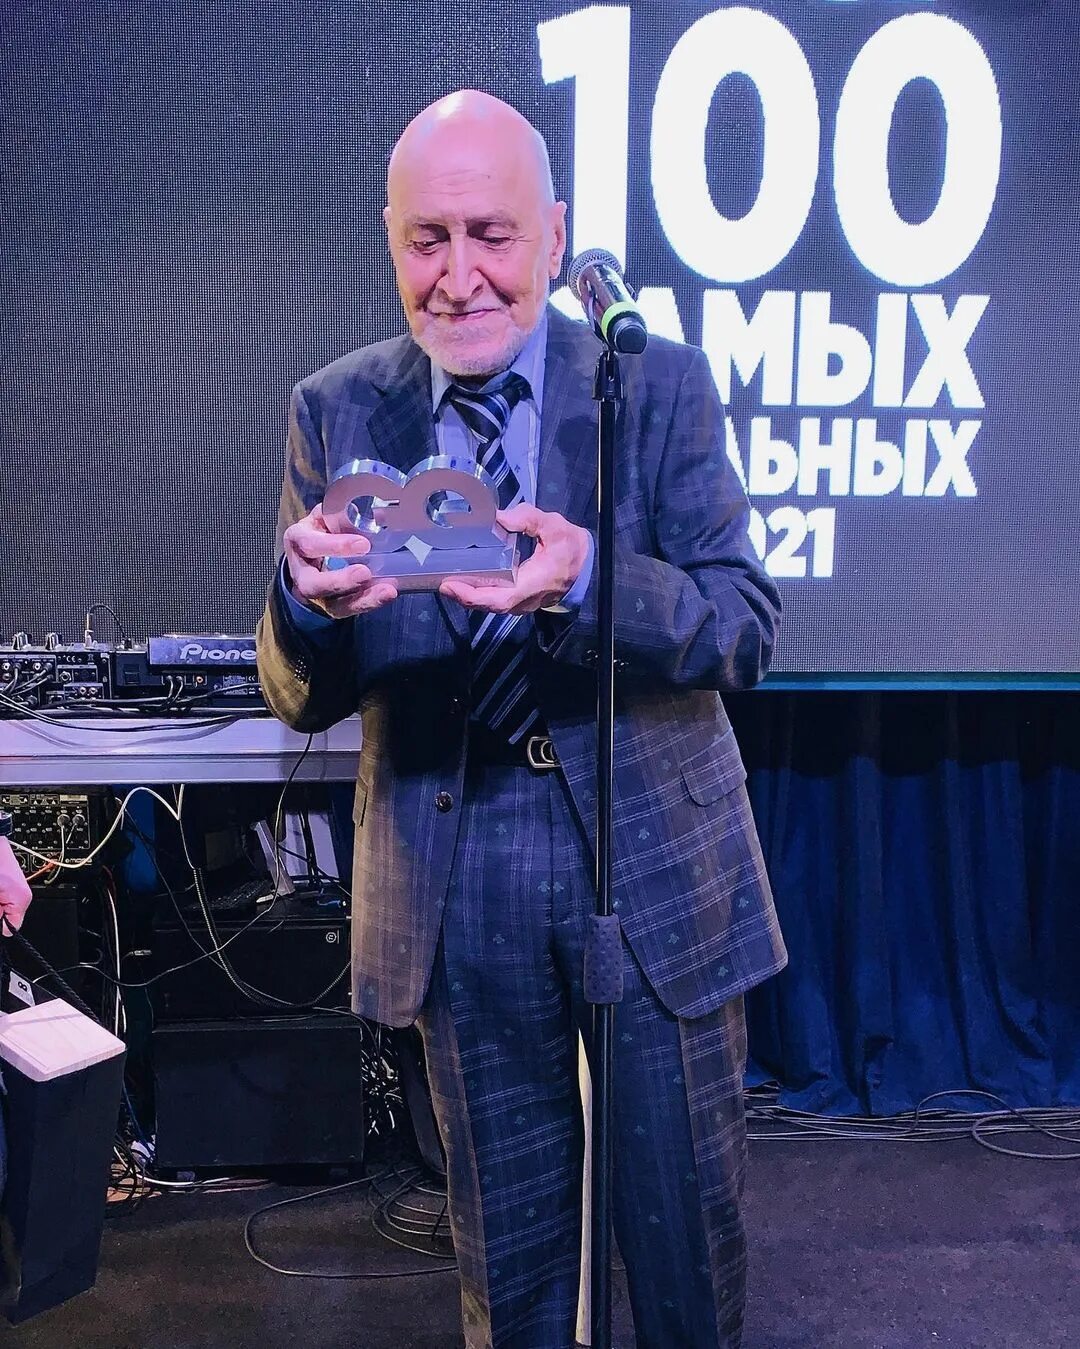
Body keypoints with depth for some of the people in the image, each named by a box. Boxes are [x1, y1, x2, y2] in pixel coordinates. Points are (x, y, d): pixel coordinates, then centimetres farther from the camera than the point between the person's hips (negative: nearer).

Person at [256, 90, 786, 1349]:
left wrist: (588, 582, -32)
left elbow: (746, 628, -12)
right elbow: (302, 698, -1)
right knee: (505, 1246, 18)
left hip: (656, 863, -1)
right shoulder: (334, 414, 0)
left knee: (685, 1222, 16)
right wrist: (310, 600, -25)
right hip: (457, 890, 1)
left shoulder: (660, 384, -5)